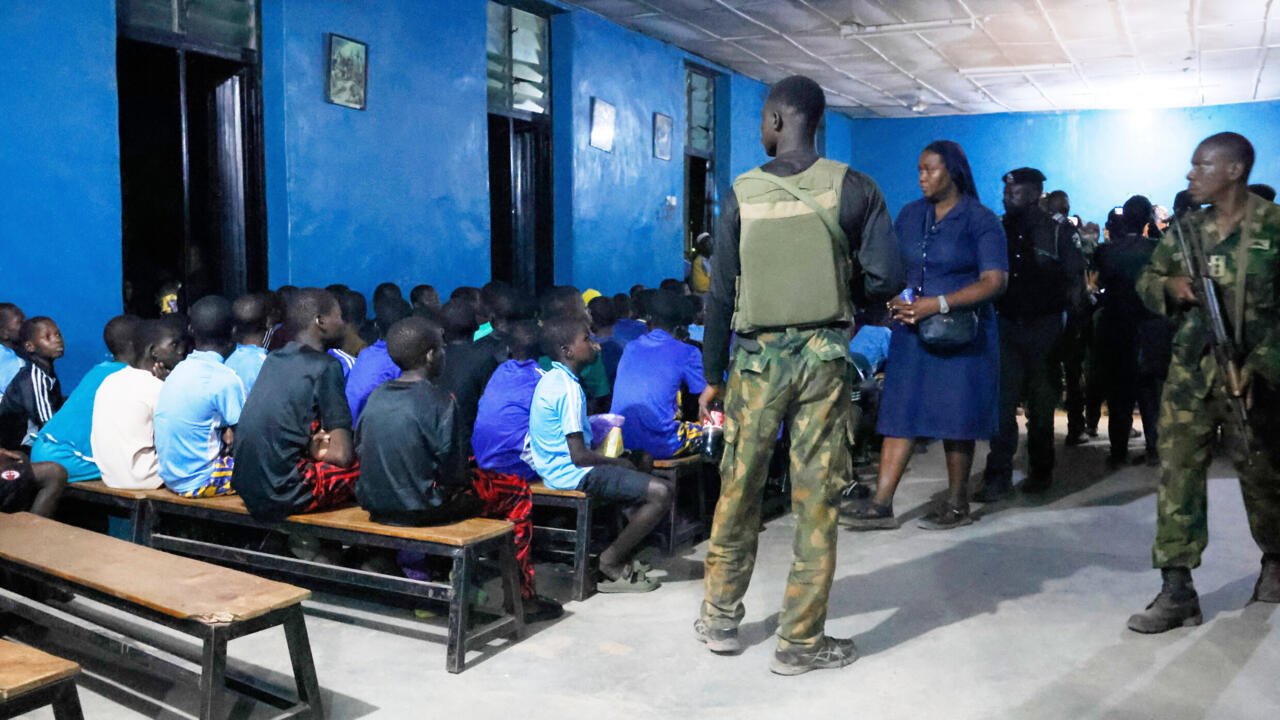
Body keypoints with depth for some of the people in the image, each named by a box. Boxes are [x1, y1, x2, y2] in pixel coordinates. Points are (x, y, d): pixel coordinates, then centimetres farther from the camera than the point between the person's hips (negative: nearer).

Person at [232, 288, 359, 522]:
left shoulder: (274, 359, 12)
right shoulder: (325, 366, -11)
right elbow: (342, 455, -14)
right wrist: (317, 451, 6)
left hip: (246, 490, 9)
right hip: (281, 494, -8)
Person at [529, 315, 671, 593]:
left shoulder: (551, 379, 10)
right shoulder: (569, 387, -21)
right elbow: (579, 455, -23)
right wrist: (617, 463, -6)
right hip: (570, 474, -11)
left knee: (640, 464, 26)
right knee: (660, 492, -17)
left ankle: (619, 557, 19)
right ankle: (610, 562, -2)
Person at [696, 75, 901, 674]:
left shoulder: (743, 193, -1)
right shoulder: (851, 187, -2)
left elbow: (721, 293, 0)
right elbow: (886, 278, -6)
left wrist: (713, 375, 8)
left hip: (757, 356, 1)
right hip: (824, 355, 0)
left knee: (738, 488, 14)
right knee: (816, 497, 5)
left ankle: (721, 618, 28)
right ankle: (800, 641, 14)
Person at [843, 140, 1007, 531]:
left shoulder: (982, 221, -5)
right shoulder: (909, 215, 11)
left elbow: (994, 282, -13)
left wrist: (938, 304, -22)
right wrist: (895, 299, -7)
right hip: (912, 331, 5)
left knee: (955, 418, 2)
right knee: (901, 414, 1)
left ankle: (957, 505, 17)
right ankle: (881, 505, 2)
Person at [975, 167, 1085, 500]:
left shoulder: (1059, 231, 1)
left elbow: (1074, 277, 0)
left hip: (1044, 326, -2)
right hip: (1007, 325, 2)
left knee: (1041, 404, 7)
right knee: (1003, 401, -5)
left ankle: (1040, 471, 20)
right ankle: (998, 475, -3)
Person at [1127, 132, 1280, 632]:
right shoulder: (1186, 228, 8)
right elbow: (1146, 279, 17)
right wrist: (1169, 286, -6)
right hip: (1190, 370, 3)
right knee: (1177, 471, -4)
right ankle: (1177, 591, 0)